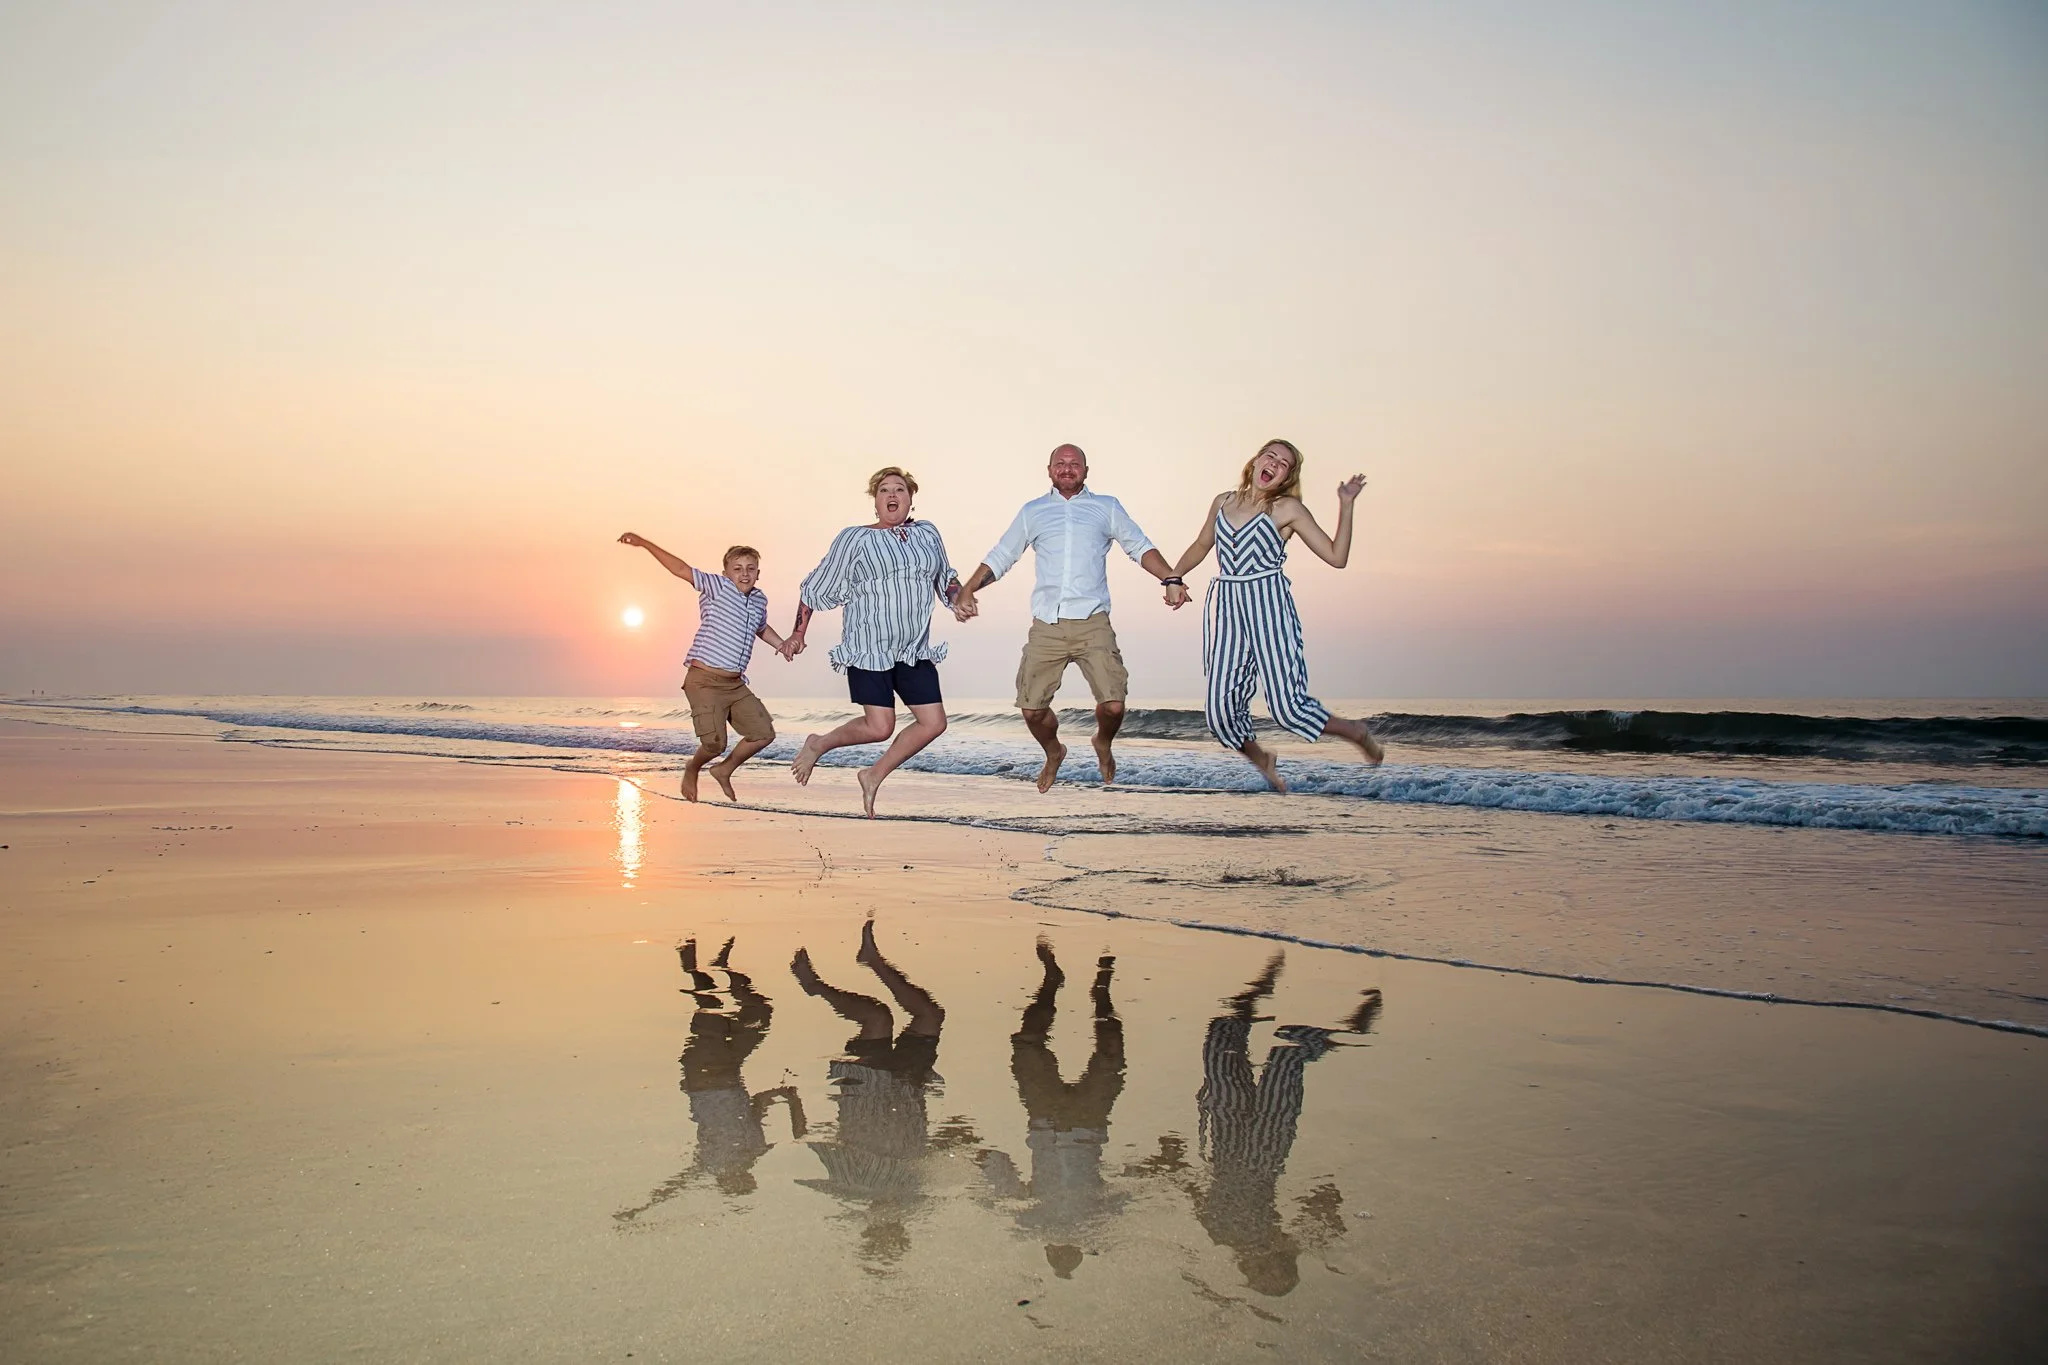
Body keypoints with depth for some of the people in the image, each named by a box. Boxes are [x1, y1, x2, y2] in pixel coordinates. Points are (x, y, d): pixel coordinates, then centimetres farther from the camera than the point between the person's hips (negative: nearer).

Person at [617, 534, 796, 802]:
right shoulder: (717, 586, -6)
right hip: (705, 681, -7)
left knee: (764, 733, 3)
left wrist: (780, 643, 17)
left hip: (736, 685, 7)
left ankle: (725, 770, 26)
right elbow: (682, 569, -12)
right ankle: (692, 770, 22)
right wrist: (643, 543, -17)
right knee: (715, 742, -13)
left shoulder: (759, 600, 12)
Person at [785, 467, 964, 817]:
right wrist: (798, 634, 3)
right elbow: (815, 588, 3)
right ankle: (818, 745, 15)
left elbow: (946, 577, 25)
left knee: (934, 723, -3)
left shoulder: (928, 533, 10)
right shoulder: (855, 539, -2)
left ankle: (874, 775, 15)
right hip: (868, 647, -5)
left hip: (914, 650, 5)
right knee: (880, 728, -13)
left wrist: (958, 600, 5)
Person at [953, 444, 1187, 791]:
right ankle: (1053, 753, 32)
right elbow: (999, 557, 18)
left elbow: (1140, 547, 11)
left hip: (1092, 624, -1)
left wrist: (1171, 579, -6)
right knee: (1032, 708, -1)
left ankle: (1103, 744, 23)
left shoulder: (1107, 508, 14)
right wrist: (968, 590, 5)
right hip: (1045, 628, 1)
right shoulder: (1032, 512, 16)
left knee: (1113, 704, -13)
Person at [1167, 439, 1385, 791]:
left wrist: (1346, 504, -4)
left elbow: (1336, 556, -1)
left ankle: (1358, 733, 15)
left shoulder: (1289, 508, 3)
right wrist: (1172, 577, 19)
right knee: (1221, 712, -4)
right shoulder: (1223, 502, 14)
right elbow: (1202, 546, 31)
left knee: (1288, 707, -13)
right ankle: (1262, 760, 27)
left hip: (1268, 603, -4)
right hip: (1224, 606, 4)